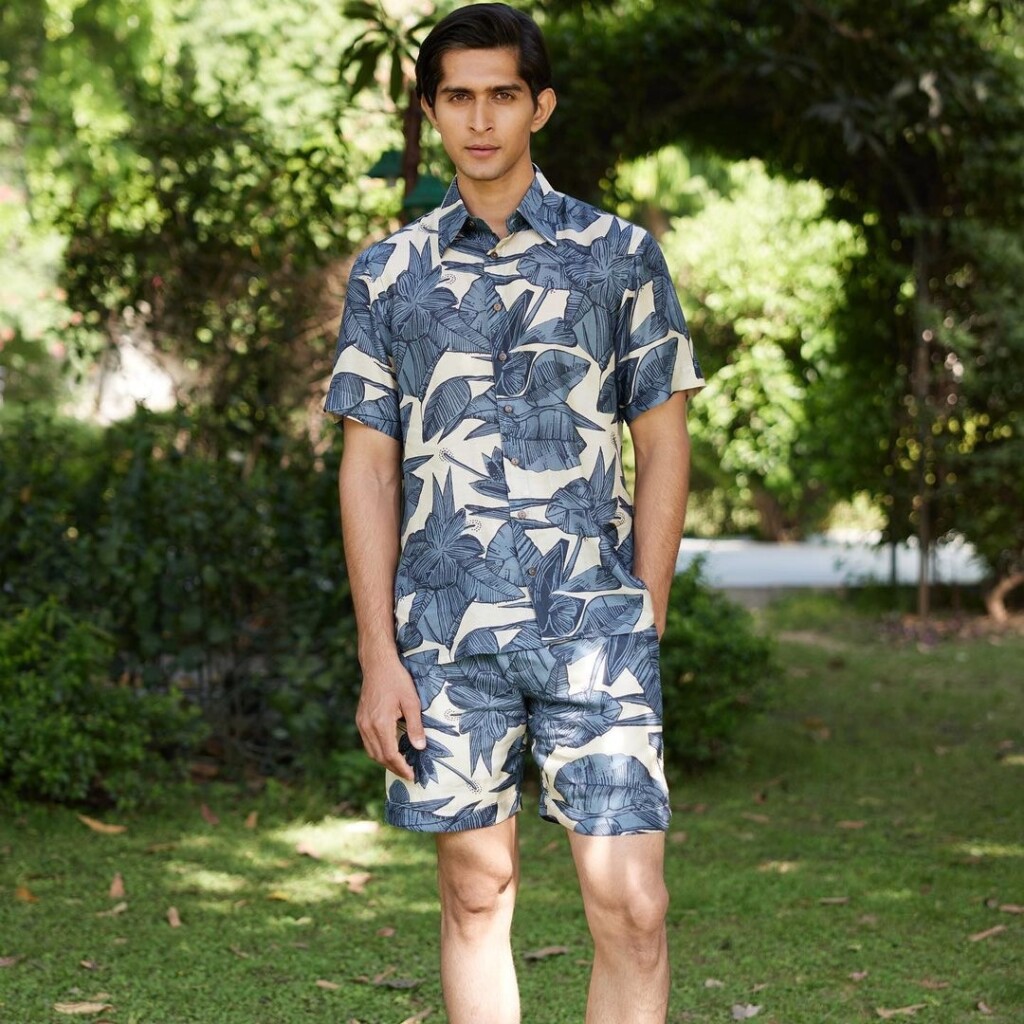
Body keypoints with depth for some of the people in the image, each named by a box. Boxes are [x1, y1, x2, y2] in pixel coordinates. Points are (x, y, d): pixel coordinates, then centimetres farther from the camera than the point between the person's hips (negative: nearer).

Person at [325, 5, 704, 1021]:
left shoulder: (620, 254, 6)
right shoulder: (389, 273, 9)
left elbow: (663, 445, 7)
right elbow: (369, 468, 8)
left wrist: (642, 622, 2)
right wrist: (378, 655, 1)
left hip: (594, 627, -1)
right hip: (446, 632, 1)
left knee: (630, 909, -7)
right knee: (476, 891, 7)